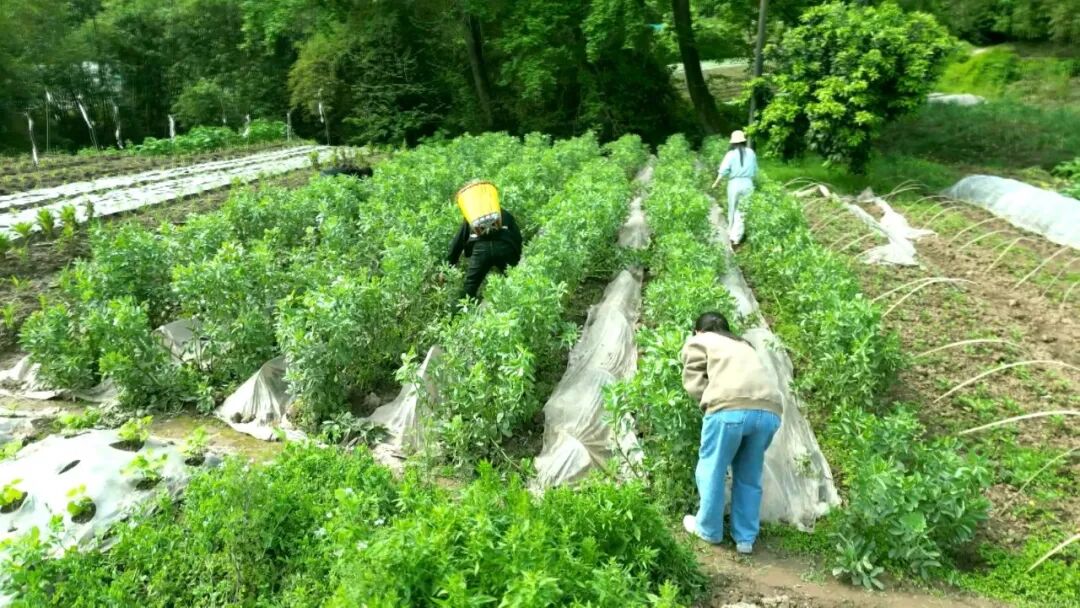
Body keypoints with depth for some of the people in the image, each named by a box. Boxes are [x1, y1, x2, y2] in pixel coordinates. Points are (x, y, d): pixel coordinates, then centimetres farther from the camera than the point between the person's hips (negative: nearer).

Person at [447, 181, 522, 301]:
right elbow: (518, 238, 24)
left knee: (470, 287, 8)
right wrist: (517, 261, 27)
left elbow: (457, 243, 30)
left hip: (481, 248, 0)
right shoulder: (506, 214, 33)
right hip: (504, 247, 0)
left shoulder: (469, 218, 32)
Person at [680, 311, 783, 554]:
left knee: (712, 470, 13)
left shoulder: (697, 342, 22)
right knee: (749, 476, 20)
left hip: (731, 407, -5)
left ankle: (708, 529, 26)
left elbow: (694, 383, 10)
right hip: (770, 411, 6)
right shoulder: (743, 346, 39)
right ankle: (745, 538, 26)